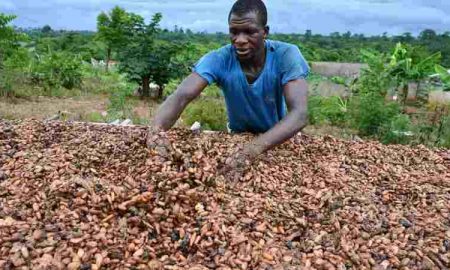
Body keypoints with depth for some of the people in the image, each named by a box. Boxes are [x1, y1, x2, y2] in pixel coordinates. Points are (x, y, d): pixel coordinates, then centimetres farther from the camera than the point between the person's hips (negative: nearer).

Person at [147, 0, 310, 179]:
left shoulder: (286, 56, -25)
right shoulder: (218, 60, -22)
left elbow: (299, 114, -37)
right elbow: (181, 96, -34)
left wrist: (254, 149, -53)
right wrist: (156, 130, -56)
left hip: (280, 140, -1)